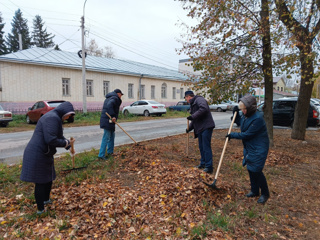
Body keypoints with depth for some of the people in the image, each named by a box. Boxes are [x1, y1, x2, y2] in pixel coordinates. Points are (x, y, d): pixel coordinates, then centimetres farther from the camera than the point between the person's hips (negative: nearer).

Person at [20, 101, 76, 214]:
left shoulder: (55, 118, 13)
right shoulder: (52, 118, -21)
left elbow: (59, 136, 22)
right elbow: (51, 140, -28)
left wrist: (68, 144, 13)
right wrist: (66, 143, -15)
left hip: (44, 154, 10)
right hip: (38, 155, -10)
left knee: (48, 178, 23)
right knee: (41, 182, 3)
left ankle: (46, 199, 44)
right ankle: (40, 209, 18)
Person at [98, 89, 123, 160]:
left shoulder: (109, 98, 22)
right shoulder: (115, 98, -10)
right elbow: (109, 105, -28)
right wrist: (113, 116, -27)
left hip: (106, 120, 10)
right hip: (108, 121, -10)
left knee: (112, 135, 19)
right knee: (106, 137, -7)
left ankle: (110, 152, 27)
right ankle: (101, 155, -4)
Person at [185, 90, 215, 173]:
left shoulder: (199, 99, -8)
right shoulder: (192, 104, 22)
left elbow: (204, 109, -28)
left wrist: (193, 116, -25)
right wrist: (189, 128, 23)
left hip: (206, 127, -10)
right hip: (200, 128, 10)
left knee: (206, 147, -8)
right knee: (201, 147, 16)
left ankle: (209, 167, -3)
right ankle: (203, 164, 28)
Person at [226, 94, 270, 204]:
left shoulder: (258, 119, -26)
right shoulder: (245, 115, 2)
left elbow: (247, 134, -24)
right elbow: (241, 126, 23)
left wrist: (232, 135, -13)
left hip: (258, 149, -9)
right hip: (249, 147, 9)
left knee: (256, 171, -3)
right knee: (250, 169, 15)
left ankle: (265, 194, 18)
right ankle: (254, 191, 33)